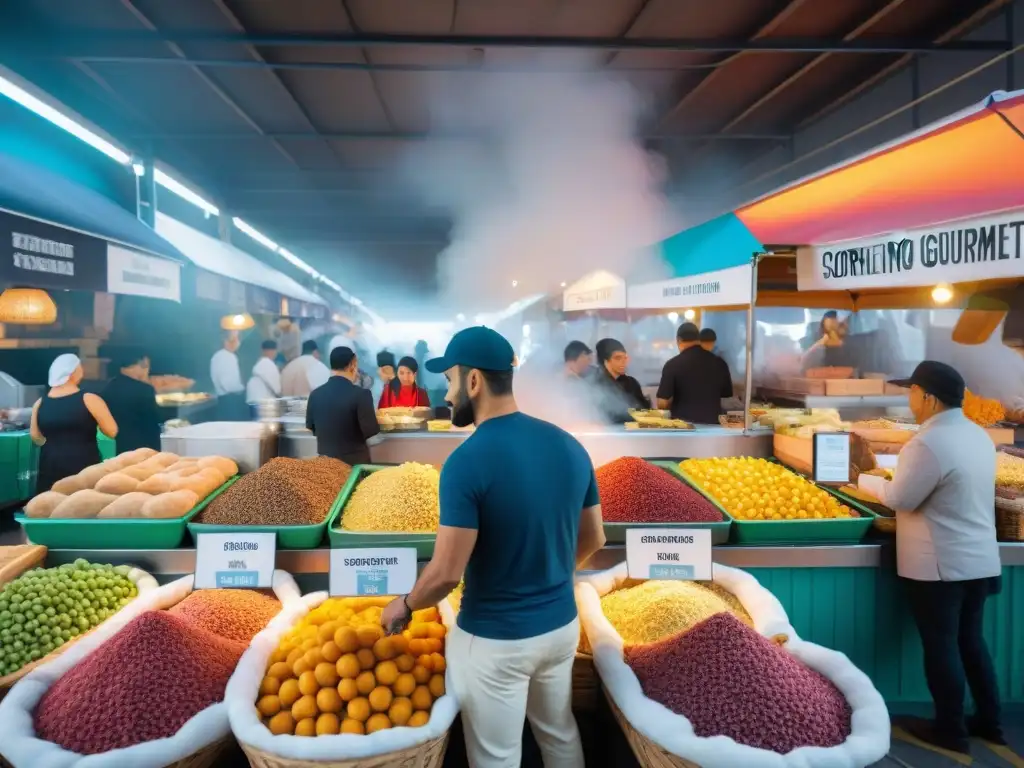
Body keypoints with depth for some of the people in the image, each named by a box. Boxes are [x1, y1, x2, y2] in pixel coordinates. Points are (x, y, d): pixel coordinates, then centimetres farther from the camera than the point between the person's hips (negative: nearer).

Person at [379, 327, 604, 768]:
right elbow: (594, 539, 6)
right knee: (560, 732, 27)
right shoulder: (569, 446, -4)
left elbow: (447, 573, -21)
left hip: (495, 639, -6)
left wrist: (404, 606, -1)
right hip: (561, 624, 6)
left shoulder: (467, 462, -24)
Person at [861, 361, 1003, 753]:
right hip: (980, 560, 9)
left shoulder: (929, 443, -23)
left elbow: (900, 498, -17)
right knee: (971, 639, 20)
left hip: (940, 565, -9)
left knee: (940, 645, 5)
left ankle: (951, 729, 18)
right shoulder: (978, 435, 7)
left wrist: (862, 478, -2)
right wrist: (896, 470, 16)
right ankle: (990, 721, 30)